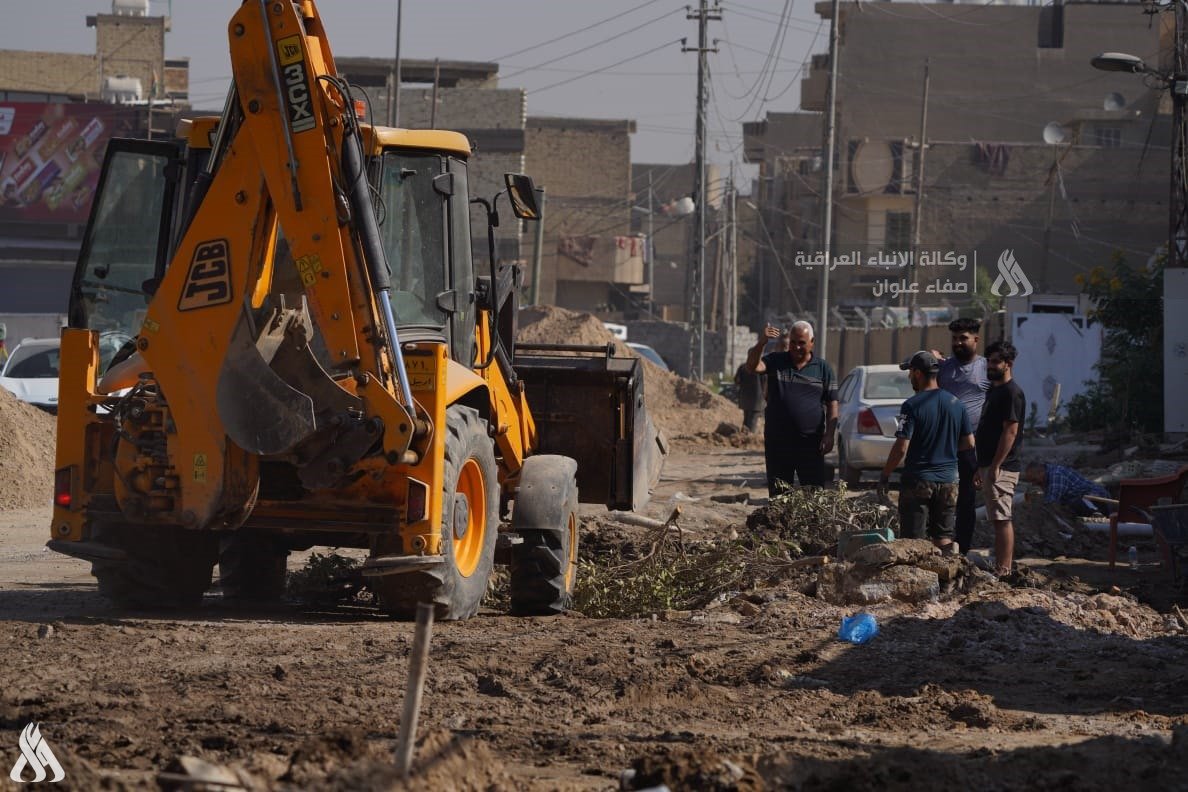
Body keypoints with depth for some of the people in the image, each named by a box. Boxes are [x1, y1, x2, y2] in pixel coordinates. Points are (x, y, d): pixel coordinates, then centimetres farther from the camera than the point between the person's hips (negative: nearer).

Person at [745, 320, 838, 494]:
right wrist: (761, 343, -29)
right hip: (778, 441, 1)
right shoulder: (775, 362, 6)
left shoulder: (823, 369, 5)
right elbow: (752, 367, -13)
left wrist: (829, 435, -6)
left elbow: (832, 405, 4)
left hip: (810, 442, -1)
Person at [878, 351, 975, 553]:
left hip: (918, 480, -5)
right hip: (948, 481, 5)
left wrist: (885, 475, -5)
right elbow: (969, 443, 9)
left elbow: (901, 448, -17)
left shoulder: (913, 406, -13)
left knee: (914, 542, 0)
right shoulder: (955, 403, 4)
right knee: (943, 538, 11)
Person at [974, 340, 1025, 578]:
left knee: (1001, 519, -10)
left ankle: (1004, 570, -11)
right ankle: (1004, 567, 14)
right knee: (1001, 520, 11)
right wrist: (981, 468, 22)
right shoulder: (993, 391, 19)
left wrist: (995, 466, -21)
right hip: (989, 465, 10)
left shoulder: (1012, 393, -12)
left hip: (1001, 467, -10)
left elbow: (1010, 431, -18)